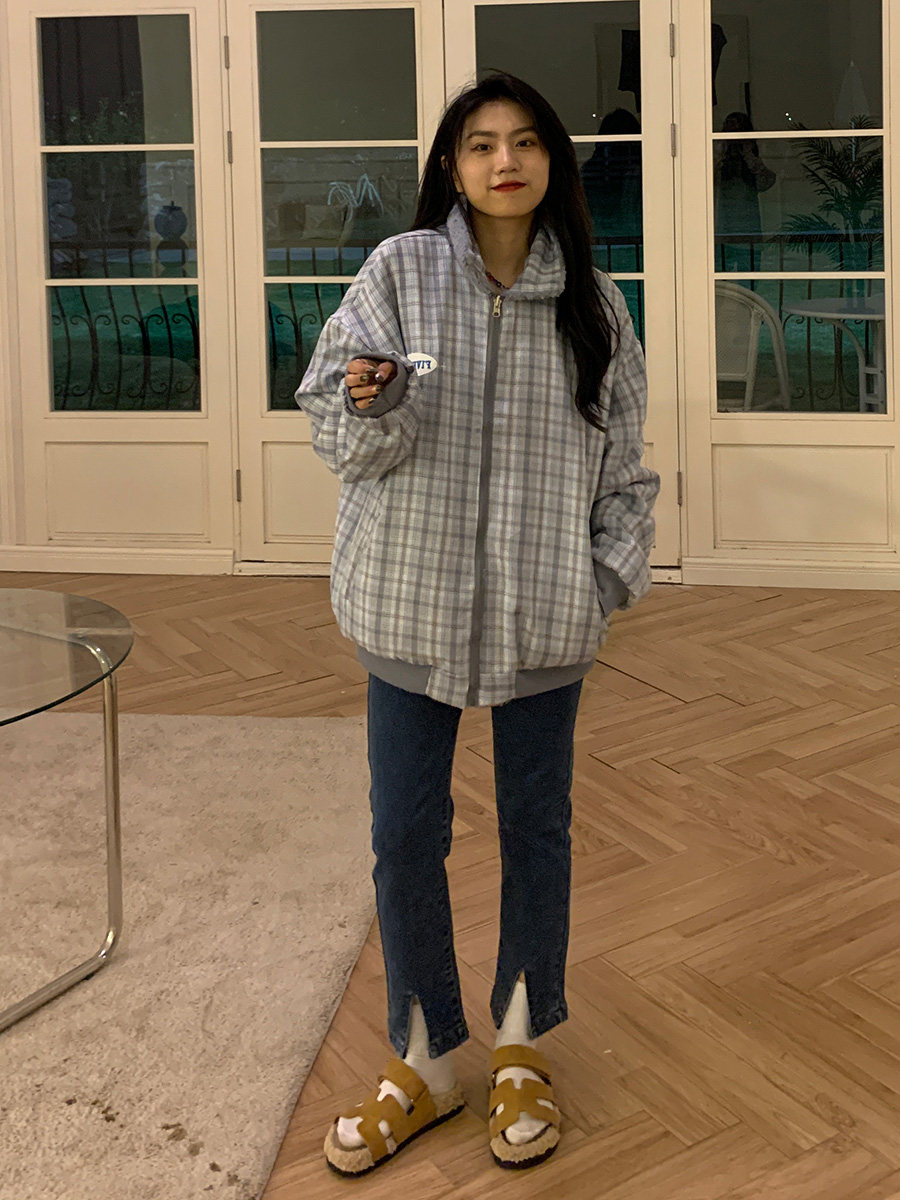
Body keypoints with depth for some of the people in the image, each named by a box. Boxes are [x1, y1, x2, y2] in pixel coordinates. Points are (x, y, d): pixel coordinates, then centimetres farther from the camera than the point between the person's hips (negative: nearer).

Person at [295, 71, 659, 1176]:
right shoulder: (399, 270, -3)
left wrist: (612, 568, 2)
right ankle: (425, 1060, 23)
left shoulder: (590, 299, 3)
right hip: (416, 597, -1)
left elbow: (621, 451, 9)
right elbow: (333, 427, -4)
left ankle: (523, 1048, 30)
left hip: (544, 608, 1)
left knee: (536, 823, 11)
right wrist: (371, 408, -25)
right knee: (405, 833, 4)